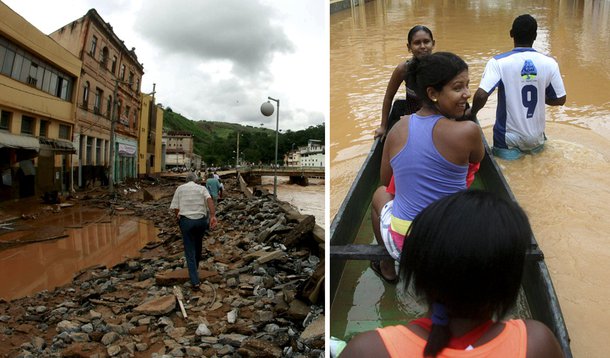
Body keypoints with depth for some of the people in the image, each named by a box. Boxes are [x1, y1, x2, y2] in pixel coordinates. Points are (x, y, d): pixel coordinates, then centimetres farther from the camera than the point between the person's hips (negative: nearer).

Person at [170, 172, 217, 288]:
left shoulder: (180, 188, 8)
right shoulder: (202, 188, 7)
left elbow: (175, 208, 1)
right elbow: (209, 200, -14)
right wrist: (213, 216, -24)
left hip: (186, 220, -1)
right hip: (201, 220, 1)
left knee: (190, 250, 4)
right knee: (198, 245, 24)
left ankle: (195, 280, -3)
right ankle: (195, 267, 45)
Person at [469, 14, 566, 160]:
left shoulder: (499, 62, -16)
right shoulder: (549, 63, -7)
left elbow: (481, 96, -26)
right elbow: (560, 100, 0)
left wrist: (472, 113, -6)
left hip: (508, 138, -5)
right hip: (536, 137, 5)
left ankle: (512, 150, -4)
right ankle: (534, 145, 9)